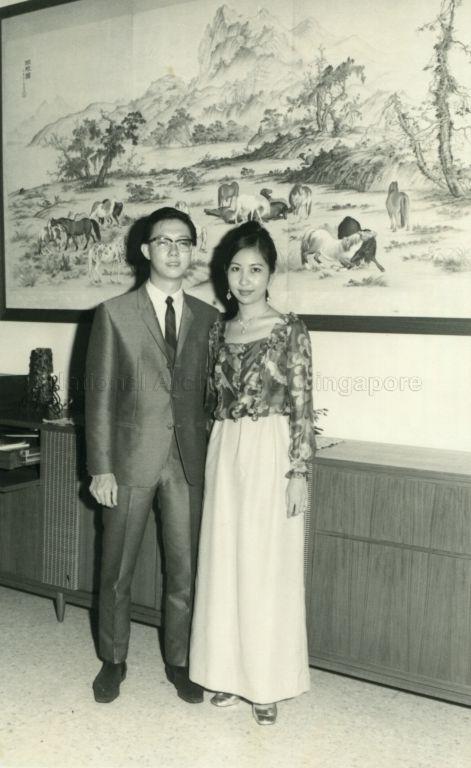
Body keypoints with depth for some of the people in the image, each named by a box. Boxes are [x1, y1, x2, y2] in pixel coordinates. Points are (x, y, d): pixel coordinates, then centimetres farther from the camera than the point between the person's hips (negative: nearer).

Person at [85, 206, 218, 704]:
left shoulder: (207, 318, 6)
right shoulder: (114, 314, -3)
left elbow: (210, 393, 9)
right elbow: (99, 396, -4)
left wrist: (212, 457, 3)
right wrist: (100, 468, -8)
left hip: (189, 461, 2)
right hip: (130, 458, -2)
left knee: (185, 571, 10)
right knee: (116, 571, 11)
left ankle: (179, 661, 30)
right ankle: (113, 661, 31)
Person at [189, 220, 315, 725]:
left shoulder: (289, 330, -6)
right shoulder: (218, 331, 9)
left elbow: (303, 405, -8)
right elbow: (213, 398, 13)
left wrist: (299, 471, -13)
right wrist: (217, 453, 10)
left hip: (271, 455, -5)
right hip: (224, 454, 5)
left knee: (267, 568, 2)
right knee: (224, 563, 10)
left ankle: (266, 683, 18)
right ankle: (229, 671, 26)